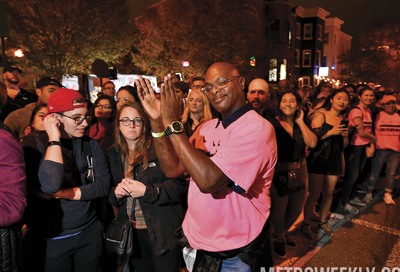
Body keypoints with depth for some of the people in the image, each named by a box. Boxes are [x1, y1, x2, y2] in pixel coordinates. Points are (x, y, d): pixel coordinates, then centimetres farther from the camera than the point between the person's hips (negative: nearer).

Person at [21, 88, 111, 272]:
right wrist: (54, 138, -22)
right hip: (50, 240, -3)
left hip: (90, 232, 4)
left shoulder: (91, 144, 0)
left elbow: (104, 185, -6)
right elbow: (50, 185, -28)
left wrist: (64, 194, -16)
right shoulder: (34, 144, -12)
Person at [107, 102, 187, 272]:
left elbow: (179, 185, -15)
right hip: (132, 231, 5)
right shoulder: (113, 153, 6)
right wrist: (116, 192, -11)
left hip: (163, 231, -4)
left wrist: (147, 191, -25)